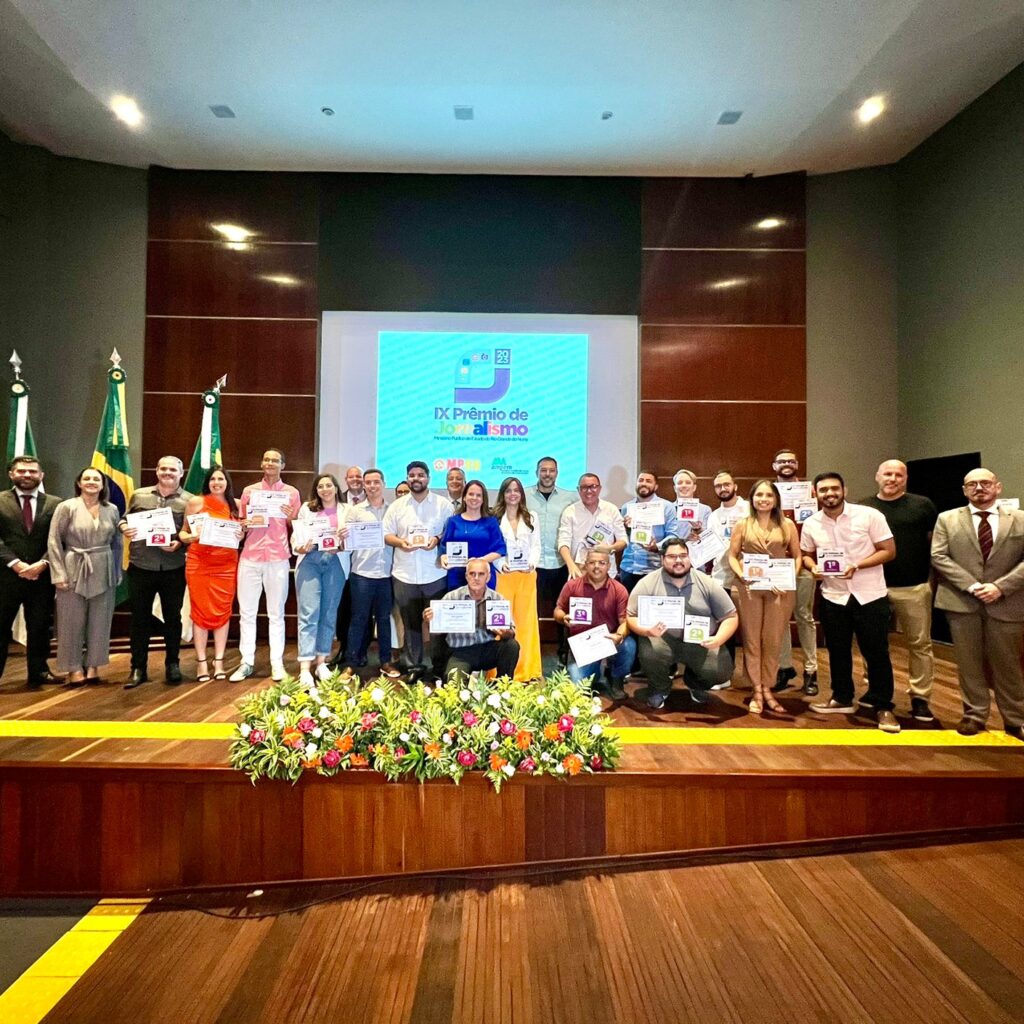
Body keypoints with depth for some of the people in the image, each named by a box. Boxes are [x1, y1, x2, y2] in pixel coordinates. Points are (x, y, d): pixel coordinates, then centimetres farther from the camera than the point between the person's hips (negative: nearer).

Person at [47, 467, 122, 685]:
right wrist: (59, 574, -10)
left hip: (103, 573, 3)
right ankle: (74, 668, 15)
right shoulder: (66, 507, -3)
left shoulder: (112, 510, 6)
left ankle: (93, 665, 18)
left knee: (99, 622, 7)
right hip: (74, 571, -3)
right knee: (72, 621, 4)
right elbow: (54, 542, -5)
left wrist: (116, 572, 7)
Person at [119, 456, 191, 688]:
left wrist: (180, 543, -16)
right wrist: (124, 528, -7)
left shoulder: (189, 501, 1)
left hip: (174, 569, -1)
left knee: (173, 617, 9)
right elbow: (124, 519, 15)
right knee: (139, 618, 7)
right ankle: (138, 668, 18)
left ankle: (172, 664, 23)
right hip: (141, 567, 2)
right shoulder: (139, 496, 8)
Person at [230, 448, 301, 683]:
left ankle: (277, 663, 8)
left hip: (278, 559, -2)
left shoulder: (292, 493, 7)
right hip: (250, 558, 2)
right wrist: (247, 523, -7)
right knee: (246, 612, 4)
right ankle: (247, 662, 11)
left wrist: (290, 519, -12)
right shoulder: (249, 491, 11)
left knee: (276, 613, 3)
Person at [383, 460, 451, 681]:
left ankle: (439, 667, 15)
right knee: (410, 623, 10)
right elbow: (386, 534, 6)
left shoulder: (443, 504, 2)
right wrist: (399, 542, -13)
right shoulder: (396, 506, 8)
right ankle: (414, 666, 22)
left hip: (435, 574, -2)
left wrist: (438, 539, -17)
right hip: (404, 575, 2)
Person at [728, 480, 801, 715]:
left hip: (779, 589, 1)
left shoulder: (787, 526, 8)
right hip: (748, 588, 0)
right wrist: (742, 576, -12)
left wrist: (790, 579, -7)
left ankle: (767, 689, 17)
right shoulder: (742, 525, 6)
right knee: (752, 640, 3)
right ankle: (757, 692, 12)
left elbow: (797, 556, 8)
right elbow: (732, 556, 4)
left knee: (773, 641, 5)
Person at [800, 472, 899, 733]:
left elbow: (889, 551, -9)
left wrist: (857, 566, -21)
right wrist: (813, 567, -10)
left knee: (876, 651, 3)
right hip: (833, 596, 3)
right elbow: (806, 555, 13)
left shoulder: (870, 515, -11)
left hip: (870, 595, -3)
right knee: (837, 650, 14)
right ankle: (842, 698, 31)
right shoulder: (810, 524, 0)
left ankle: (882, 706, 19)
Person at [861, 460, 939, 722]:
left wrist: (935, 576, 0)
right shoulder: (863, 508, 4)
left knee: (920, 644, 5)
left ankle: (920, 697, 16)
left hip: (915, 587, -1)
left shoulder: (922, 505, 1)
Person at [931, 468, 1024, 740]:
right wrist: (971, 585, -13)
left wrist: (1000, 587, -13)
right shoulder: (947, 519, 5)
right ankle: (974, 715, 20)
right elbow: (939, 557, -3)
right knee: (969, 661, 7)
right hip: (961, 601, 0)